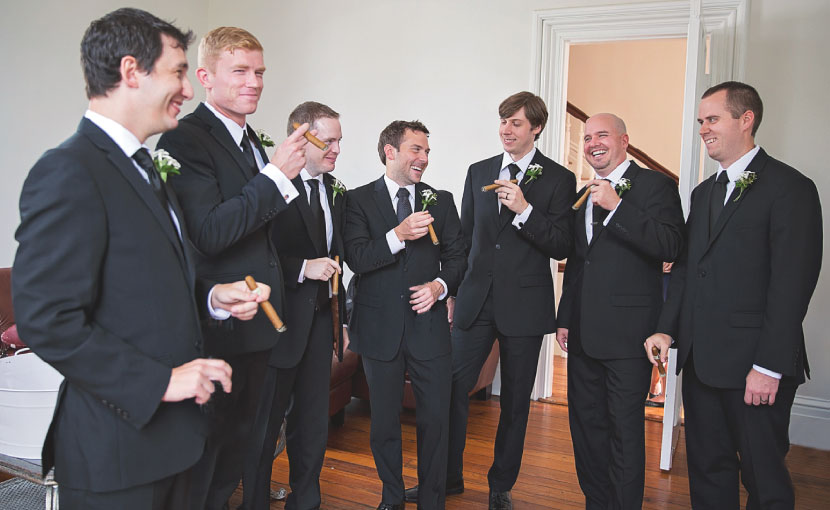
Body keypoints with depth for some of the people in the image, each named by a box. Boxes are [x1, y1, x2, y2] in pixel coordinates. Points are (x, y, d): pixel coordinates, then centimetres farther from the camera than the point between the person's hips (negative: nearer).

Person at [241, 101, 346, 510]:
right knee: (265, 422, 8)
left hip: (320, 317, 7)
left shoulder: (335, 190, 11)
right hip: (281, 319, -7)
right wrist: (302, 268, -23)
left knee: (314, 422, 18)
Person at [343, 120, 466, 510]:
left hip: (429, 324, 1)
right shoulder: (359, 200, 0)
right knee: (384, 419, 13)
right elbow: (356, 258, -12)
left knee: (435, 418, 5)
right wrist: (398, 235, -25)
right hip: (380, 327, -1)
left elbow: (456, 256, 8)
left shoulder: (441, 201, 8)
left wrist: (440, 285, -11)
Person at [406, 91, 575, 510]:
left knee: (515, 400, 9)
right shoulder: (478, 172, 10)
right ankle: (448, 476, 23)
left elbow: (561, 246, -8)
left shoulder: (558, 179, -2)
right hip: (476, 299, 3)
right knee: (453, 387, 3)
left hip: (524, 305, -3)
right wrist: (452, 288, 13)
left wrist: (524, 210, -20)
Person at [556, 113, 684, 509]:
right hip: (584, 333, 7)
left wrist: (617, 206, -22)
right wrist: (564, 318, 18)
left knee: (625, 428, 1)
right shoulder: (584, 196, 16)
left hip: (628, 332, -7)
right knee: (585, 423, 15)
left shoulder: (655, 185, -4)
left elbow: (670, 246, -18)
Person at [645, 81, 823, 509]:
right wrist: (667, 329, 3)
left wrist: (769, 366, -17)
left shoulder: (790, 187, -7)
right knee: (707, 470, 16)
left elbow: (792, 283, -14)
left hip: (755, 365, -7)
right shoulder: (703, 192, 17)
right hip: (701, 361, 7)